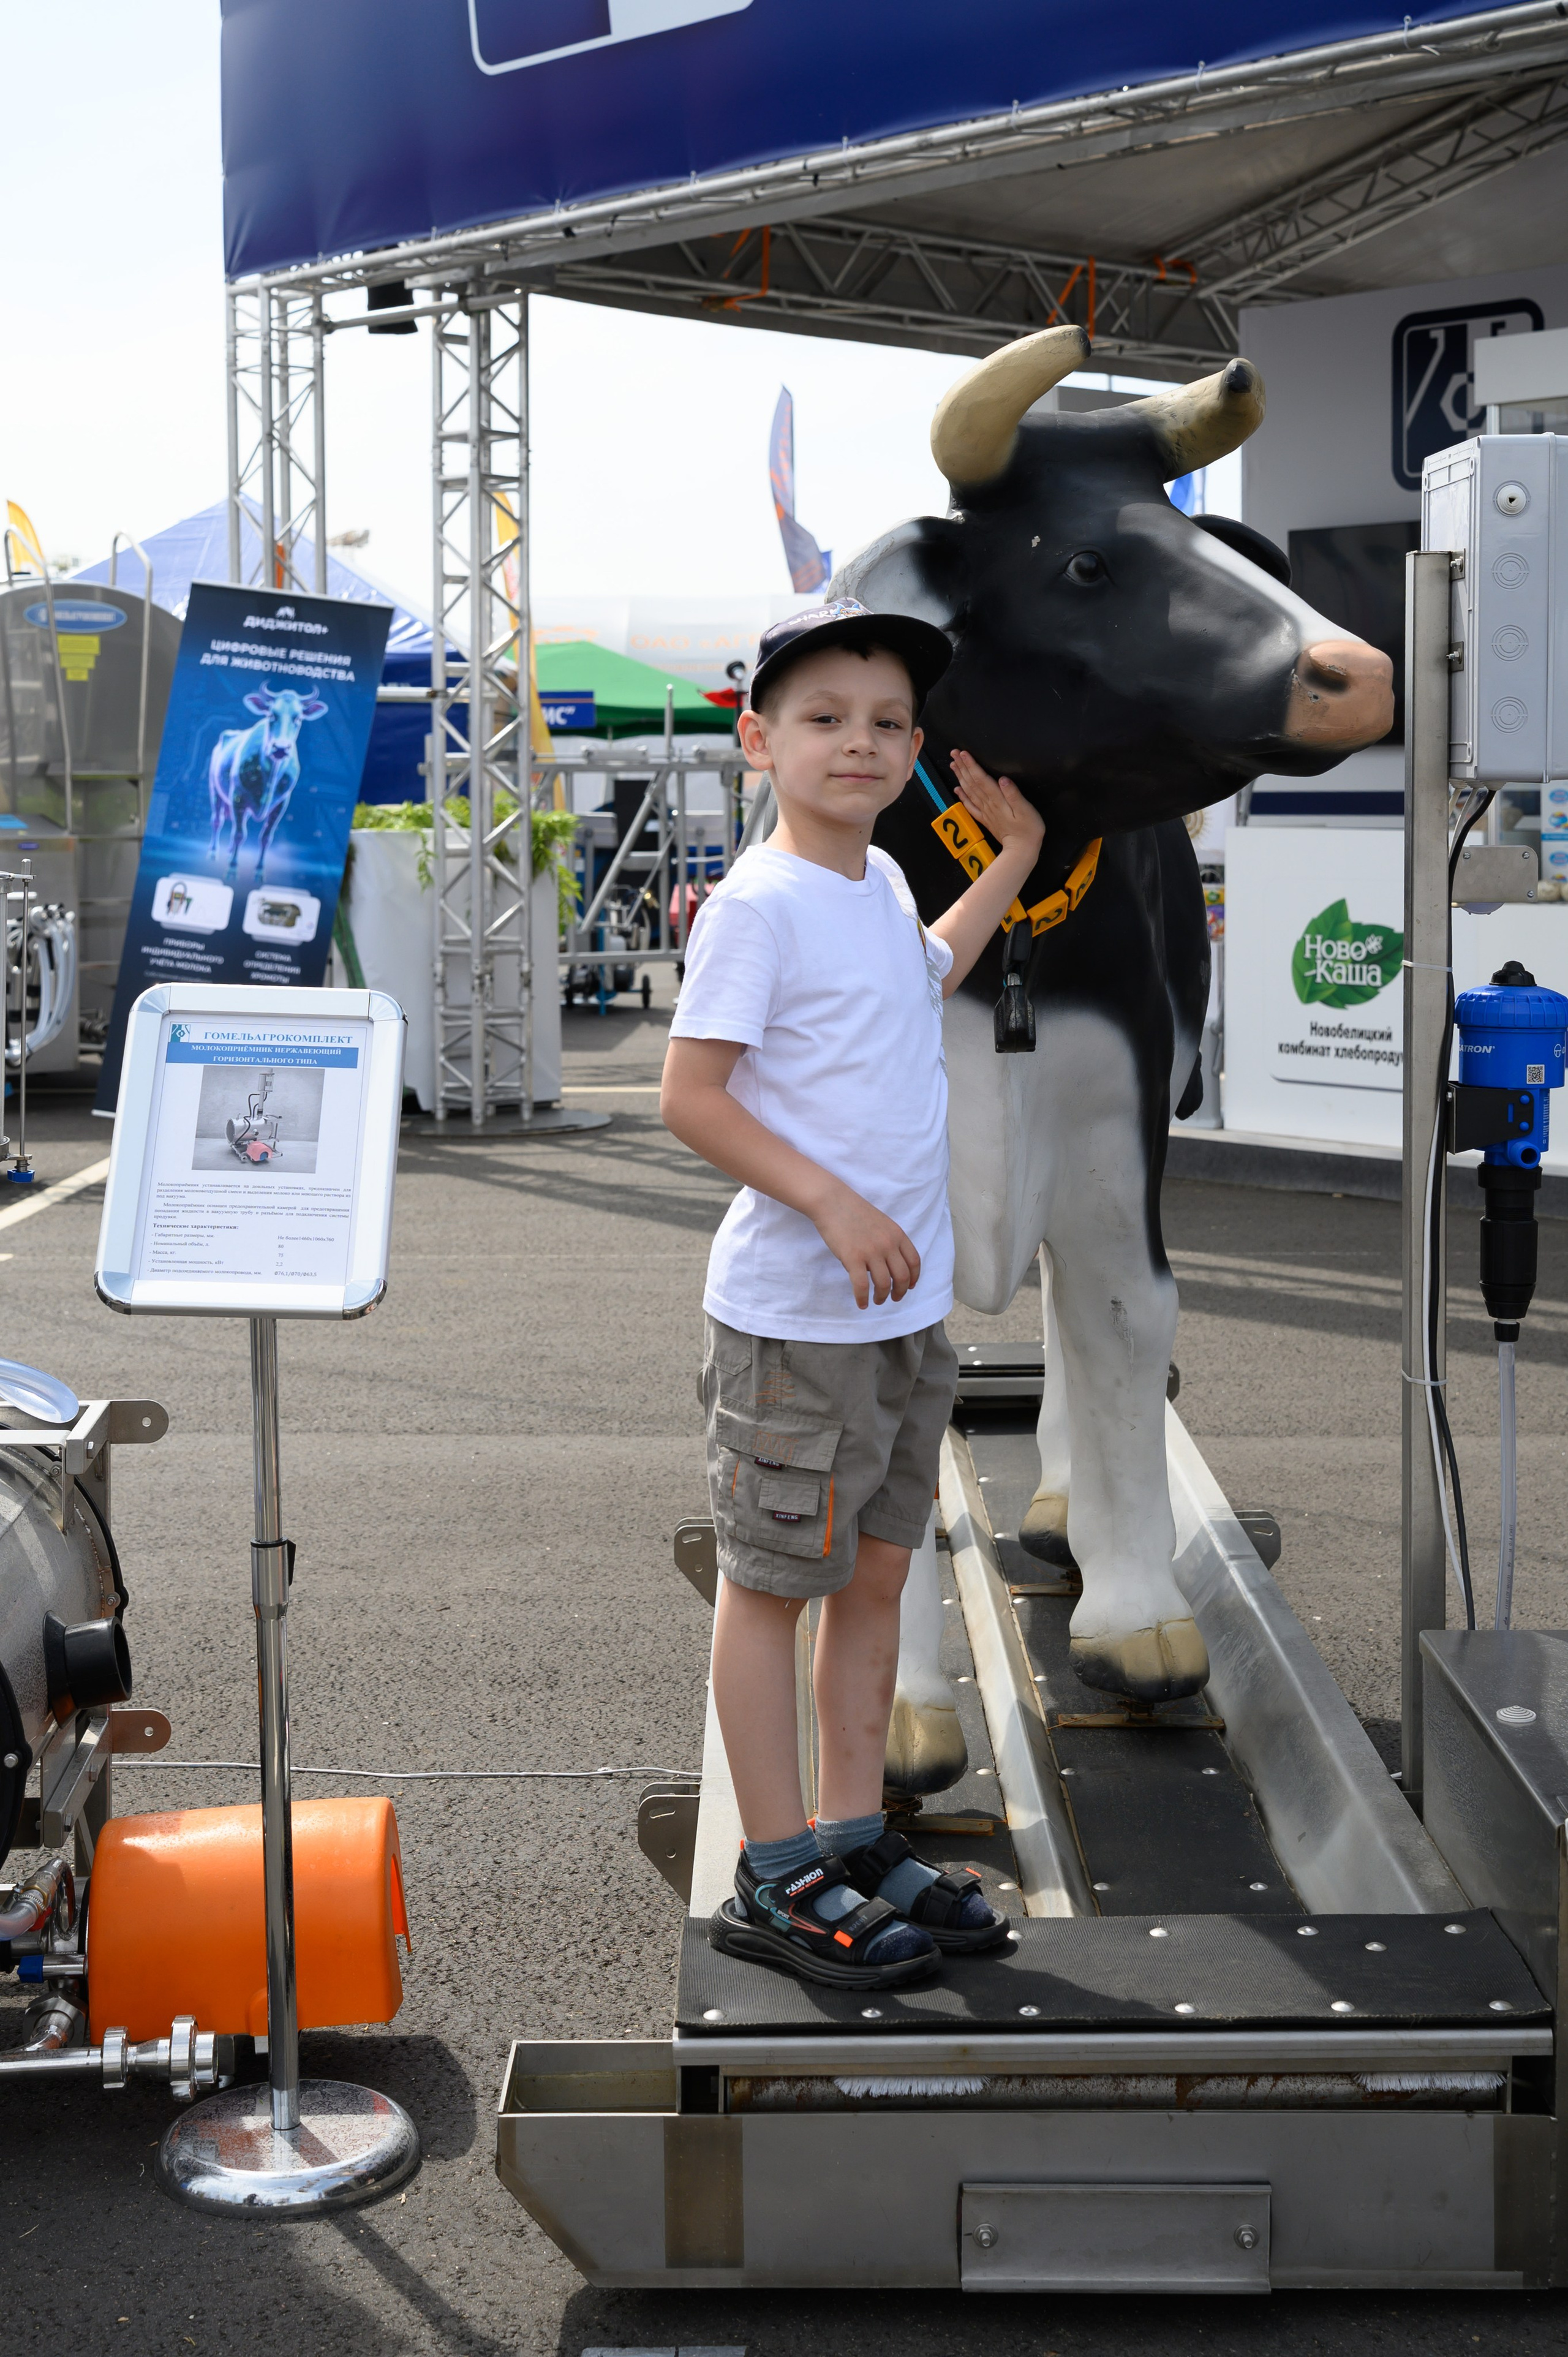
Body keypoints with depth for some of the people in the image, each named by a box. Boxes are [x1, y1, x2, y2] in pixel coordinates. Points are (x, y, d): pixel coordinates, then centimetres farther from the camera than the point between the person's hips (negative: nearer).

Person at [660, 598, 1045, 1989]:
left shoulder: (881, 881, 10)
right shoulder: (757, 904, -14)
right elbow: (690, 1100, -17)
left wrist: (1015, 856, 31)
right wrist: (834, 1204, -24)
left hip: (909, 1303, 8)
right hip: (794, 1314, -8)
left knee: (878, 1570, 15)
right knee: (773, 1583, 3)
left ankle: (856, 1838, 27)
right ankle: (776, 1883, 12)